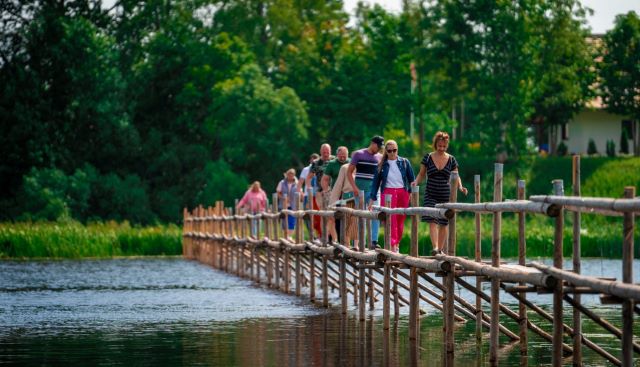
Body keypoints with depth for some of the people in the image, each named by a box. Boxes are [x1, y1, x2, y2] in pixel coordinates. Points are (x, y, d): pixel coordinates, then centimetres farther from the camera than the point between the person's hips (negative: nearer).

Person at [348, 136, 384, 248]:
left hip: (374, 189, 3)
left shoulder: (380, 157, 11)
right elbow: (349, 172, 0)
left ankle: (374, 241, -10)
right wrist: (354, 187, -11)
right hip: (360, 189, -3)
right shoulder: (359, 154, 1)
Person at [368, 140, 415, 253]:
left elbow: (412, 179, 11)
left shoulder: (404, 162, 8)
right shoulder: (382, 165, 7)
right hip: (388, 192, -1)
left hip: (403, 193, 1)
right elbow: (375, 182, 9)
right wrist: (372, 199, 4)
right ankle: (393, 245, -22)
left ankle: (397, 244, 16)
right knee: (391, 220, -14)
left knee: (400, 220, 4)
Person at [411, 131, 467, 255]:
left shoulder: (451, 160, 2)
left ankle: (440, 249, 19)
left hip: (445, 196, 2)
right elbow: (421, 174, 7)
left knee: (443, 224, 8)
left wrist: (460, 187, -11)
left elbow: (456, 177, 8)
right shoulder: (428, 158, -1)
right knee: (432, 222, -15)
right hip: (431, 195, -2)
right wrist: (416, 182, -13)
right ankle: (435, 247, -23)